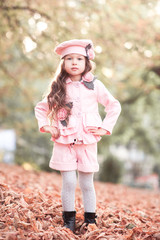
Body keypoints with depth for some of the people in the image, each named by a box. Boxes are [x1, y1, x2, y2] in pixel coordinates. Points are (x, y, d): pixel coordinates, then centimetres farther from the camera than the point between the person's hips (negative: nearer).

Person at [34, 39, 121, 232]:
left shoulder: (94, 85, 2)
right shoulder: (59, 87, 5)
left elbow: (114, 106, 9)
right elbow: (40, 107, 17)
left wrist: (105, 128, 1)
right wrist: (46, 126, 2)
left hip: (87, 142, 0)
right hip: (64, 142, 0)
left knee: (86, 184, 6)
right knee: (68, 182, -1)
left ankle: (90, 221, 20)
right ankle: (69, 221, 15)